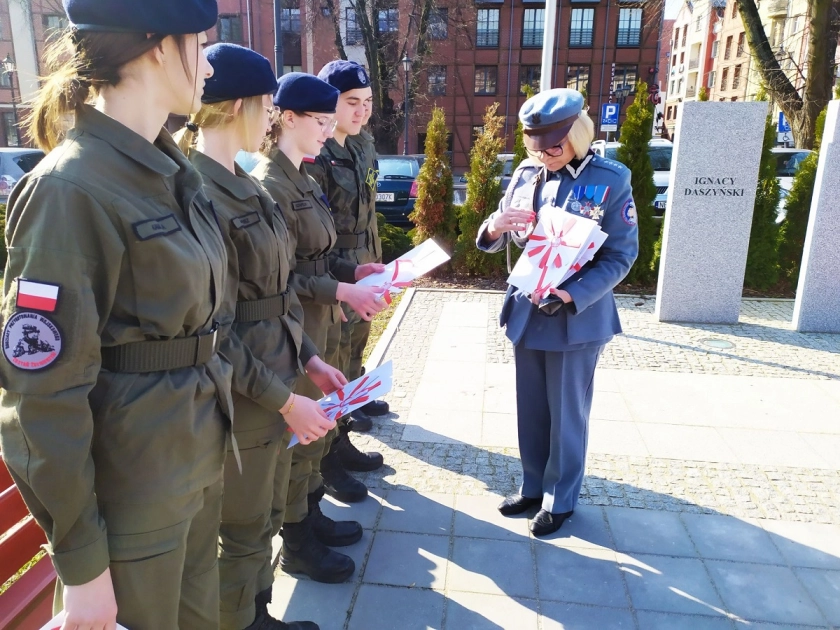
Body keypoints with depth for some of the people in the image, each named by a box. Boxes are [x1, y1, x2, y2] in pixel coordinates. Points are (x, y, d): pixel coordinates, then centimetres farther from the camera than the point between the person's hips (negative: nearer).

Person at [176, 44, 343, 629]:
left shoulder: (243, 186, 8)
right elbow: (214, 333, -21)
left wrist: (308, 357, 8)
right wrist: (283, 399, -18)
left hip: (276, 378, 9)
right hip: (241, 400, -9)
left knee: (260, 518, 24)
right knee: (243, 531, 12)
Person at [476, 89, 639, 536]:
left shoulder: (611, 180, -10)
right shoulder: (525, 174, 2)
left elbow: (621, 256, -10)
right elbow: (495, 243, 7)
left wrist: (571, 295, -23)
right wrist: (494, 227, -18)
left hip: (577, 317, -4)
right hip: (525, 311, 5)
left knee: (566, 414, 10)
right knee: (530, 410, 16)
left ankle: (560, 499, 28)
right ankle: (533, 486, 35)